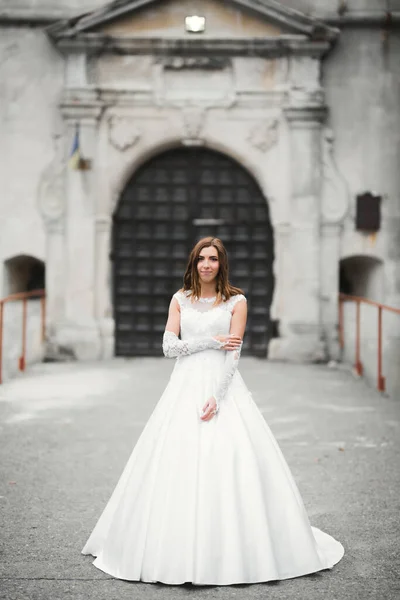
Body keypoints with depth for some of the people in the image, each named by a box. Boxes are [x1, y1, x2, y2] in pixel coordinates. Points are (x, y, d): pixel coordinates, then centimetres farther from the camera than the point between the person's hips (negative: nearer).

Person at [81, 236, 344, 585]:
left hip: (223, 386, -2)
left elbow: (233, 354, -5)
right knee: (178, 462, -2)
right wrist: (211, 341, -8)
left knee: (231, 460, -10)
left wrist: (216, 397, -16)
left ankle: (235, 549, 1)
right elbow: (168, 346, 1)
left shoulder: (236, 301, 2)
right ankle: (178, 548, 7)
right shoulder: (180, 300, 10)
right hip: (185, 386, 2)